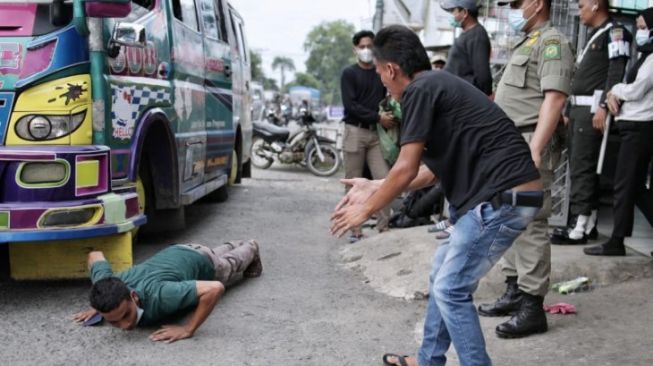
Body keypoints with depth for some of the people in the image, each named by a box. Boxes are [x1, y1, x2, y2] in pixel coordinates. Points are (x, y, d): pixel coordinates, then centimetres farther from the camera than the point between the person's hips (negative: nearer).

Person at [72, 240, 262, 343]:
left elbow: (215, 288, -54)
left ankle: (251, 249, 65)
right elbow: (95, 255, -14)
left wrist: (188, 329, -52)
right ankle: (236, 246, 70)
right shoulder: (107, 286, -36)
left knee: (229, 262, 33)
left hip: (201, 262, -5)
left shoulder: (157, 296, -51)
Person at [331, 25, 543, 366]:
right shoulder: (439, 84, 20)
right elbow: (433, 169, 22)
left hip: (502, 196, -10)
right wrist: (374, 187, 26)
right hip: (507, 193, 10)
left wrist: (365, 210, 4)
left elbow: (406, 170, -9)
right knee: (443, 273, 20)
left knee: (450, 289, -2)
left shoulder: (419, 90, -9)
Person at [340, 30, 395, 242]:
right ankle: (355, 230, 5)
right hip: (355, 131, -3)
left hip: (377, 133, 3)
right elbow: (350, 105, -8)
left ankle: (383, 227, 0)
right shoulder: (349, 74, 2)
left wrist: (389, 118, -7)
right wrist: (378, 117, -13)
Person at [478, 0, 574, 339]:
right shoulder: (527, 43, 23)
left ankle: (532, 307, -6)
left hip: (529, 145, -10)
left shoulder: (551, 41, -8)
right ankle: (514, 292, 24)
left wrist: (534, 149, -27)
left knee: (530, 225, -9)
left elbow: (555, 98, -20)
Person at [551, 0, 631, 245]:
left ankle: (579, 228, -10)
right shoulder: (596, 35, 23)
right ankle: (588, 224, 16)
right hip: (579, 108, 10)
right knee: (581, 168, 11)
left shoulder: (615, 32, -7)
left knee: (581, 169, -11)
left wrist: (603, 107, -24)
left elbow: (617, 72, -17)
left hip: (593, 109, -10)